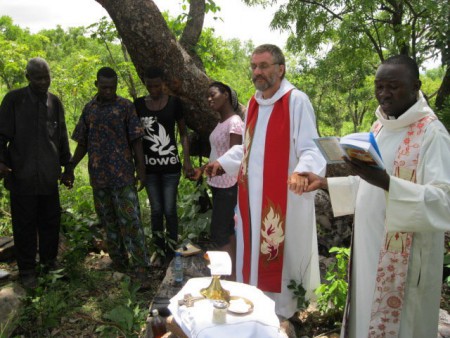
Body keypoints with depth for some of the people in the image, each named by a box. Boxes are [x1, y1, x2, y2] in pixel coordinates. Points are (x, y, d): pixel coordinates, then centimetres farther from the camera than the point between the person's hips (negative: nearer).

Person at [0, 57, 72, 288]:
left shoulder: (55, 103, 10)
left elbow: (62, 139, 16)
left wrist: (67, 166, 17)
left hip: (49, 177, 3)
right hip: (22, 176, -3)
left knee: (50, 222, 9)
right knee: (25, 225, 5)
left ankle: (49, 262, 25)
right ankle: (27, 270, 17)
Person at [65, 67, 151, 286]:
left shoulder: (126, 107, -1)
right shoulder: (89, 109, 10)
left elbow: (136, 140, -2)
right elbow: (82, 143, 15)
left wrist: (141, 169, -7)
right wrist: (70, 167, 10)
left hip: (123, 175, -4)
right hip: (98, 177, 4)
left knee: (130, 222, -7)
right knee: (109, 222, 12)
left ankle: (140, 270, -3)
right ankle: (119, 263, 27)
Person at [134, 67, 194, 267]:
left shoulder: (174, 103, -2)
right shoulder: (138, 104, 3)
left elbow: (183, 132, 4)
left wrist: (187, 160, -3)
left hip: (170, 165, -2)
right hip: (149, 166, 2)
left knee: (170, 210, 0)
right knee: (156, 210, 9)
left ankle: (171, 250, 16)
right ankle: (159, 249, 23)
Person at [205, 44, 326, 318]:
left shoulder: (297, 100, -12)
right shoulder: (254, 103, 12)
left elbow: (311, 149, -18)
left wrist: (300, 172, -37)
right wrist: (223, 162, 12)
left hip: (284, 199, -7)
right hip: (253, 195, 7)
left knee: (281, 255, 5)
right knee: (254, 251, 16)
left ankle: (282, 311, 26)